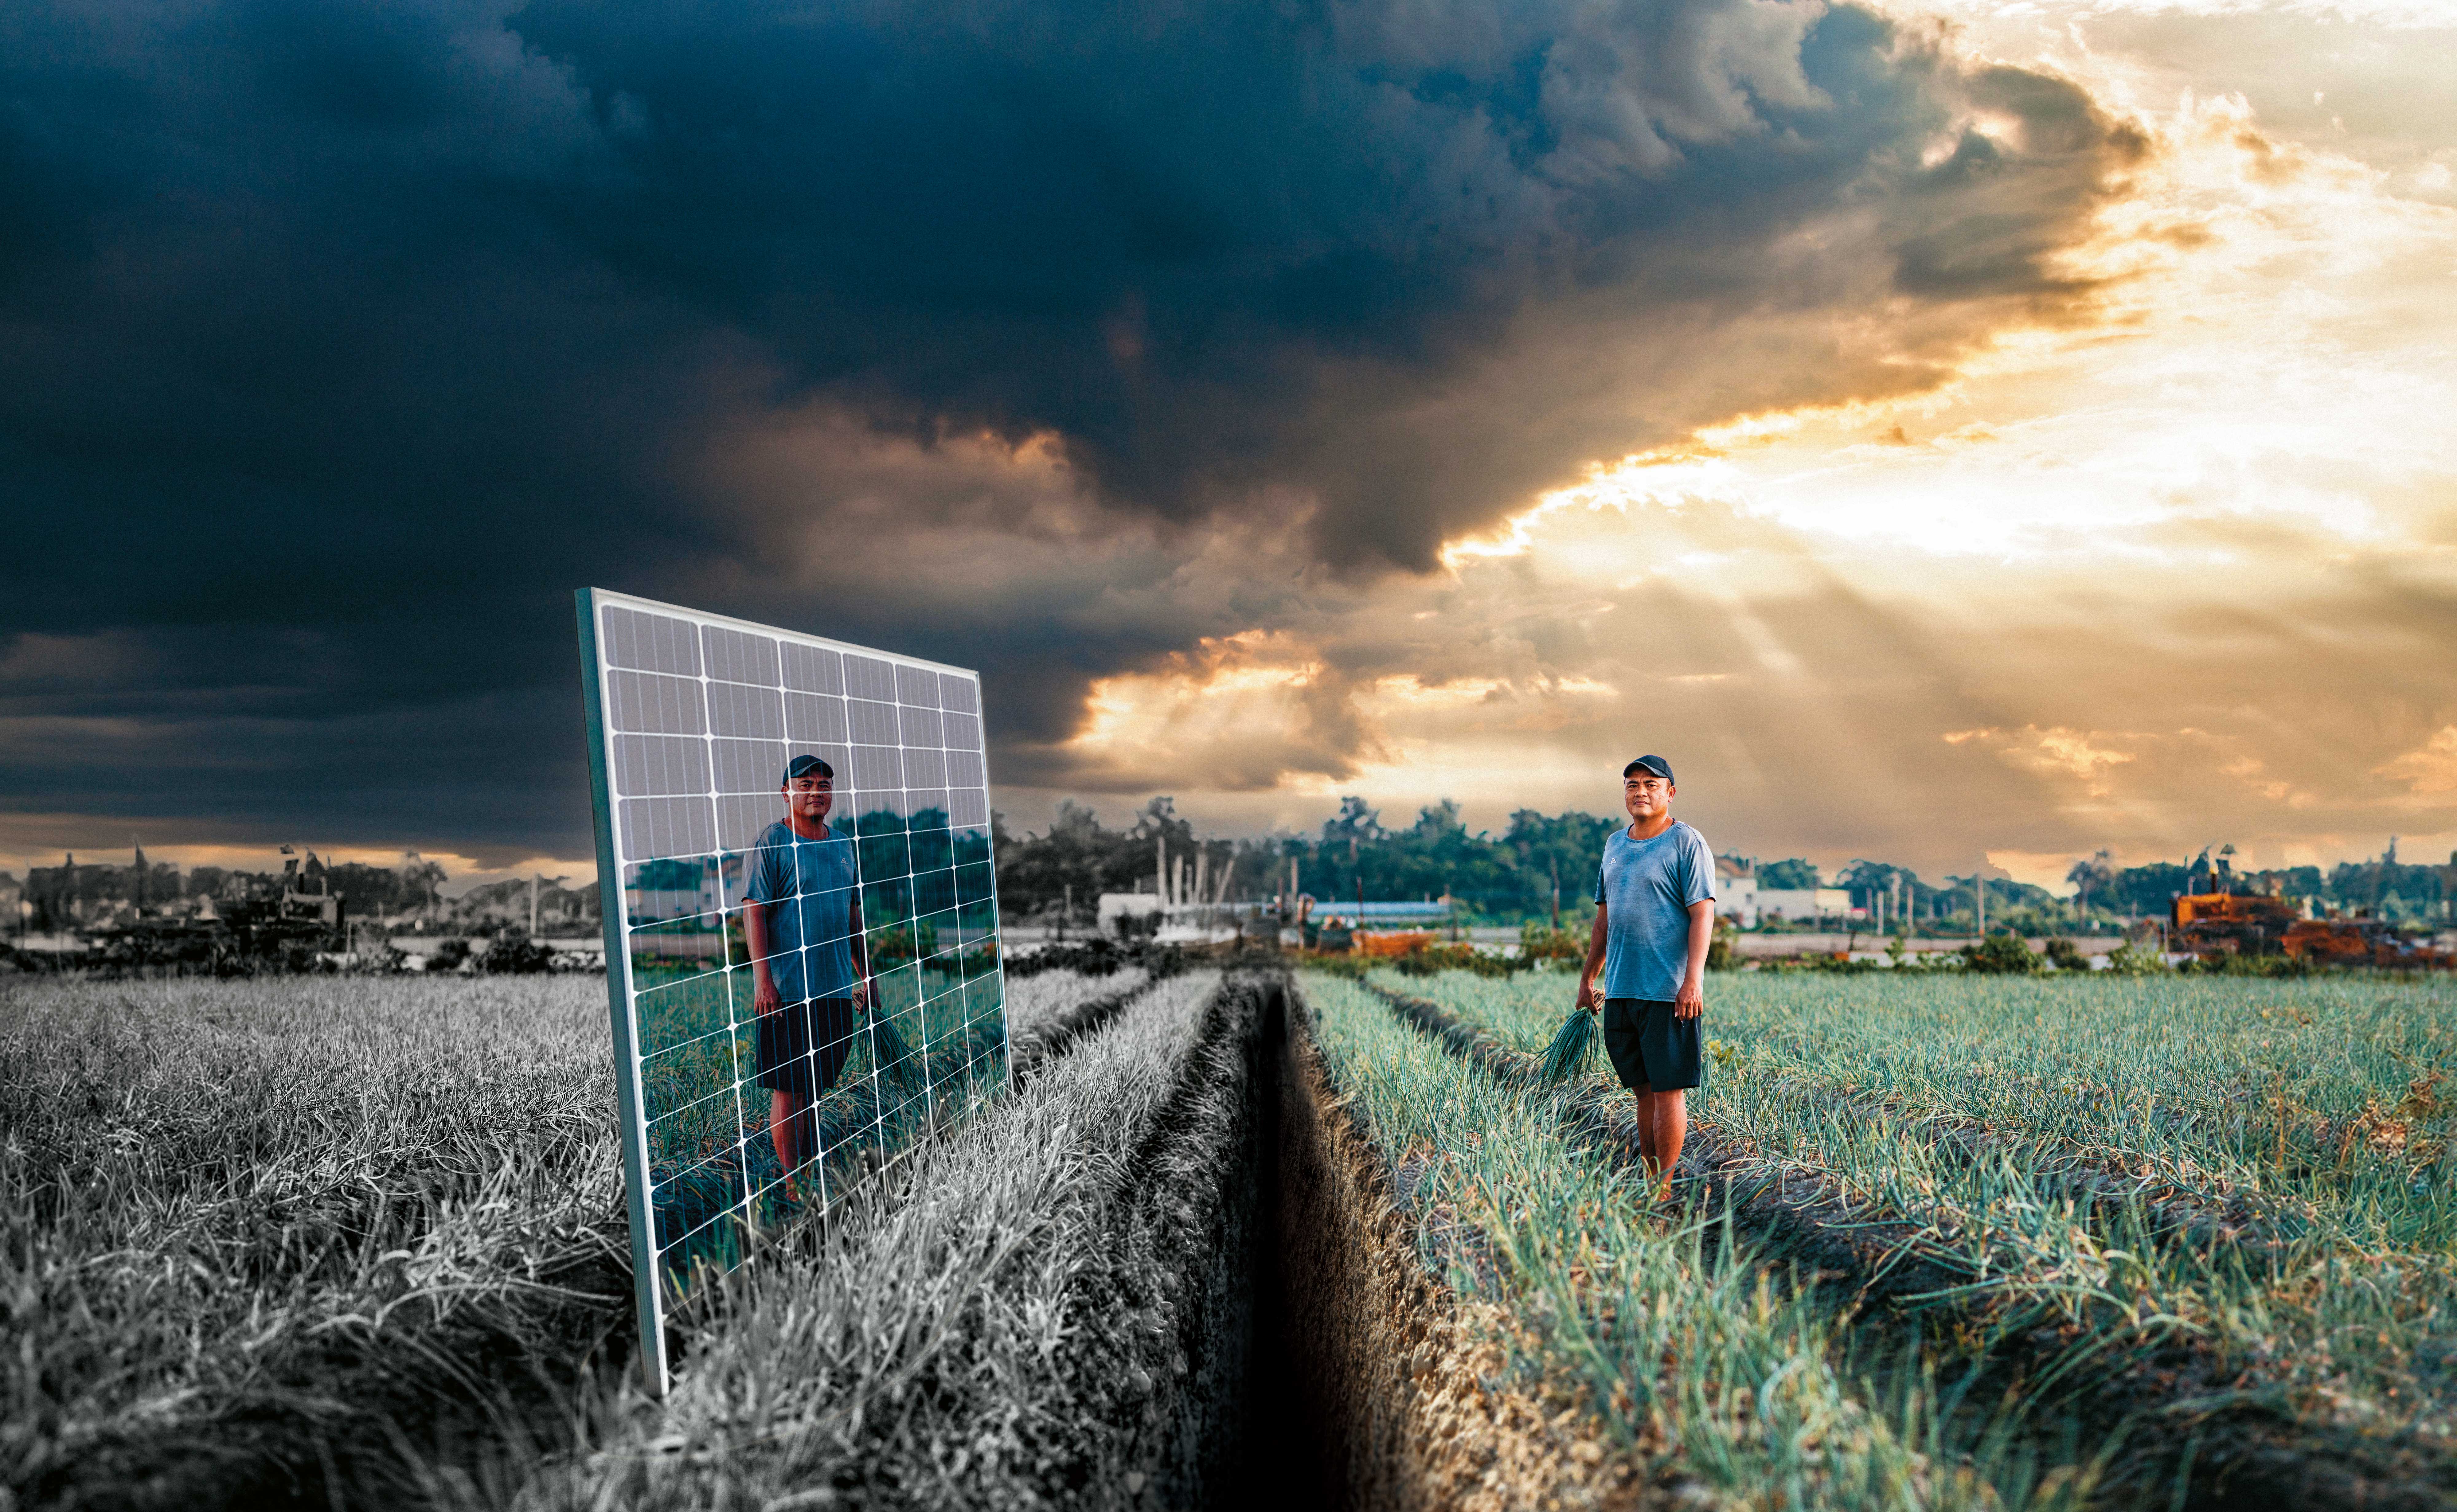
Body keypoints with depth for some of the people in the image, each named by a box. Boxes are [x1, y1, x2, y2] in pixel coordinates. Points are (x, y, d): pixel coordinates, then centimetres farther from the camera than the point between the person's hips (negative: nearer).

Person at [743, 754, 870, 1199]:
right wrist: (763, 977, -18)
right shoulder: (772, 842, -6)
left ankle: (810, 1166, 23)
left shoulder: (843, 844, 15)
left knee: (818, 1084, 13)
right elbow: (753, 911, -11)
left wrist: (865, 975, 21)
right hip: (787, 989, -6)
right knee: (788, 1087, -3)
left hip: (835, 986, 7)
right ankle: (792, 1183, 2)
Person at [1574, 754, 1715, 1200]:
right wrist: (1589, 977, 21)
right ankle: (1646, 1176, 18)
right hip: (1621, 990, 7)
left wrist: (1693, 981, -20)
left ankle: (1664, 1187, 1)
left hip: (1669, 994, -7)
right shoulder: (1616, 844, 16)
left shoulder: (1687, 844, -5)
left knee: (1668, 1090, -4)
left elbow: (1703, 914, -12)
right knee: (1643, 1089, 12)